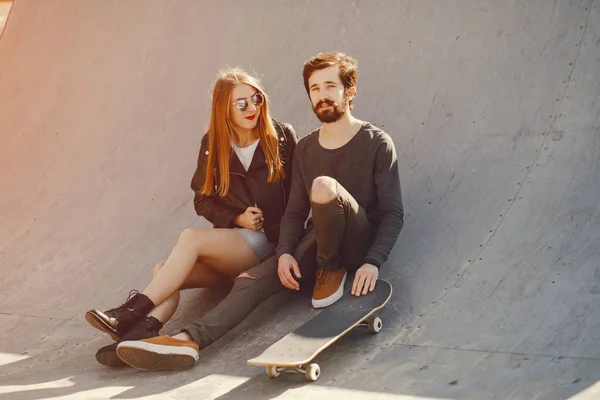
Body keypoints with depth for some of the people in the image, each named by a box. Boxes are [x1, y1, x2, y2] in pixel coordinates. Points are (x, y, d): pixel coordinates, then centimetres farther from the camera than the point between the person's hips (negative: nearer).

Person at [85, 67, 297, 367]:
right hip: (233, 241, 5)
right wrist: (236, 219, -4)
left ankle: (131, 312, -32)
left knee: (190, 238, -28)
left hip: (269, 242, -5)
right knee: (164, 271, -21)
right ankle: (145, 331, -44)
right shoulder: (214, 144, 9)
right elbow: (203, 199, 13)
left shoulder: (282, 137, 1)